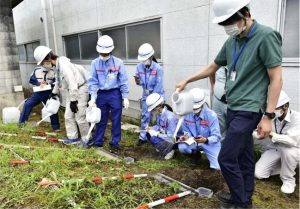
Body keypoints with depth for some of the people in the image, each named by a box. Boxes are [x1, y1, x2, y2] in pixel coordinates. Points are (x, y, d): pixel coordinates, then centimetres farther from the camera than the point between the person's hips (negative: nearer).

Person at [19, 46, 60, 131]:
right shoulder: (37, 70, -9)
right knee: (28, 104, -10)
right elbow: (31, 80, -1)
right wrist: (39, 84, -18)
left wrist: (47, 84, -19)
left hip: (48, 93, 0)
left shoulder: (52, 71, -8)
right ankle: (22, 121, 7)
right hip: (37, 92, 0)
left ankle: (56, 126, 15)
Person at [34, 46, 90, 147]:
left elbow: (72, 83, -27)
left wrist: (73, 101, -23)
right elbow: (59, 79, 23)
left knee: (80, 118, -3)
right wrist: (54, 92, 36)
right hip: (71, 91, 10)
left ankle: (86, 139, 13)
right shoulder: (57, 64, 5)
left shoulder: (63, 64, -25)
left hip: (80, 90, -10)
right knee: (68, 116, 14)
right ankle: (73, 137, 26)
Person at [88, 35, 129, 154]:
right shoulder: (95, 63, 0)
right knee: (101, 120, 13)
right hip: (101, 94, 2)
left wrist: (125, 97, -5)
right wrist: (93, 98, -7)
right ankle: (98, 142, 28)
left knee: (116, 120, 6)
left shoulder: (118, 63, -7)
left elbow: (123, 81, -3)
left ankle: (115, 143, 19)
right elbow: (93, 81, 0)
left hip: (115, 94, -2)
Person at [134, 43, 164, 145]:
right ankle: (143, 136, 16)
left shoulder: (158, 68, -20)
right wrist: (138, 81, -23)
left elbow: (158, 85, -19)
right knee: (145, 116, 7)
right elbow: (139, 81, 2)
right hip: (146, 95, 4)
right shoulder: (139, 67, -7)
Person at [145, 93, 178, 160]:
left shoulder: (170, 117, -30)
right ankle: (163, 147, 5)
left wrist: (157, 134, -26)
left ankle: (168, 150, -8)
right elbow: (159, 126, 11)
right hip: (165, 135, 9)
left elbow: (171, 137, -28)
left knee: (153, 138, -25)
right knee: (148, 134, -2)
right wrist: (151, 129, -9)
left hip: (174, 140, -9)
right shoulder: (159, 114, -6)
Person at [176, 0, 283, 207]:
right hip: (233, 108, 7)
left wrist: (268, 116, -14)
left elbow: (276, 79, -13)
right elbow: (212, 67, 21)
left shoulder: (266, 36, -12)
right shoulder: (232, 41, 9)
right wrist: (187, 80, 22)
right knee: (244, 156, 16)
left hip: (248, 110, -7)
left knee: (226, 158, -5)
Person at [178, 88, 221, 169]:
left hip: (210, 143, -2)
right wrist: (186, 136, -17)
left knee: (217, 166, -18)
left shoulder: (211, 115, -21)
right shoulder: (187, 113, -9)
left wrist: (206, 140, -39)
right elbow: (186, 130, 6)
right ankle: (196, 153, 8)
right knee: (182, 147, -29)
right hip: (193, 141, 3)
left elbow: (216, 136, -20)